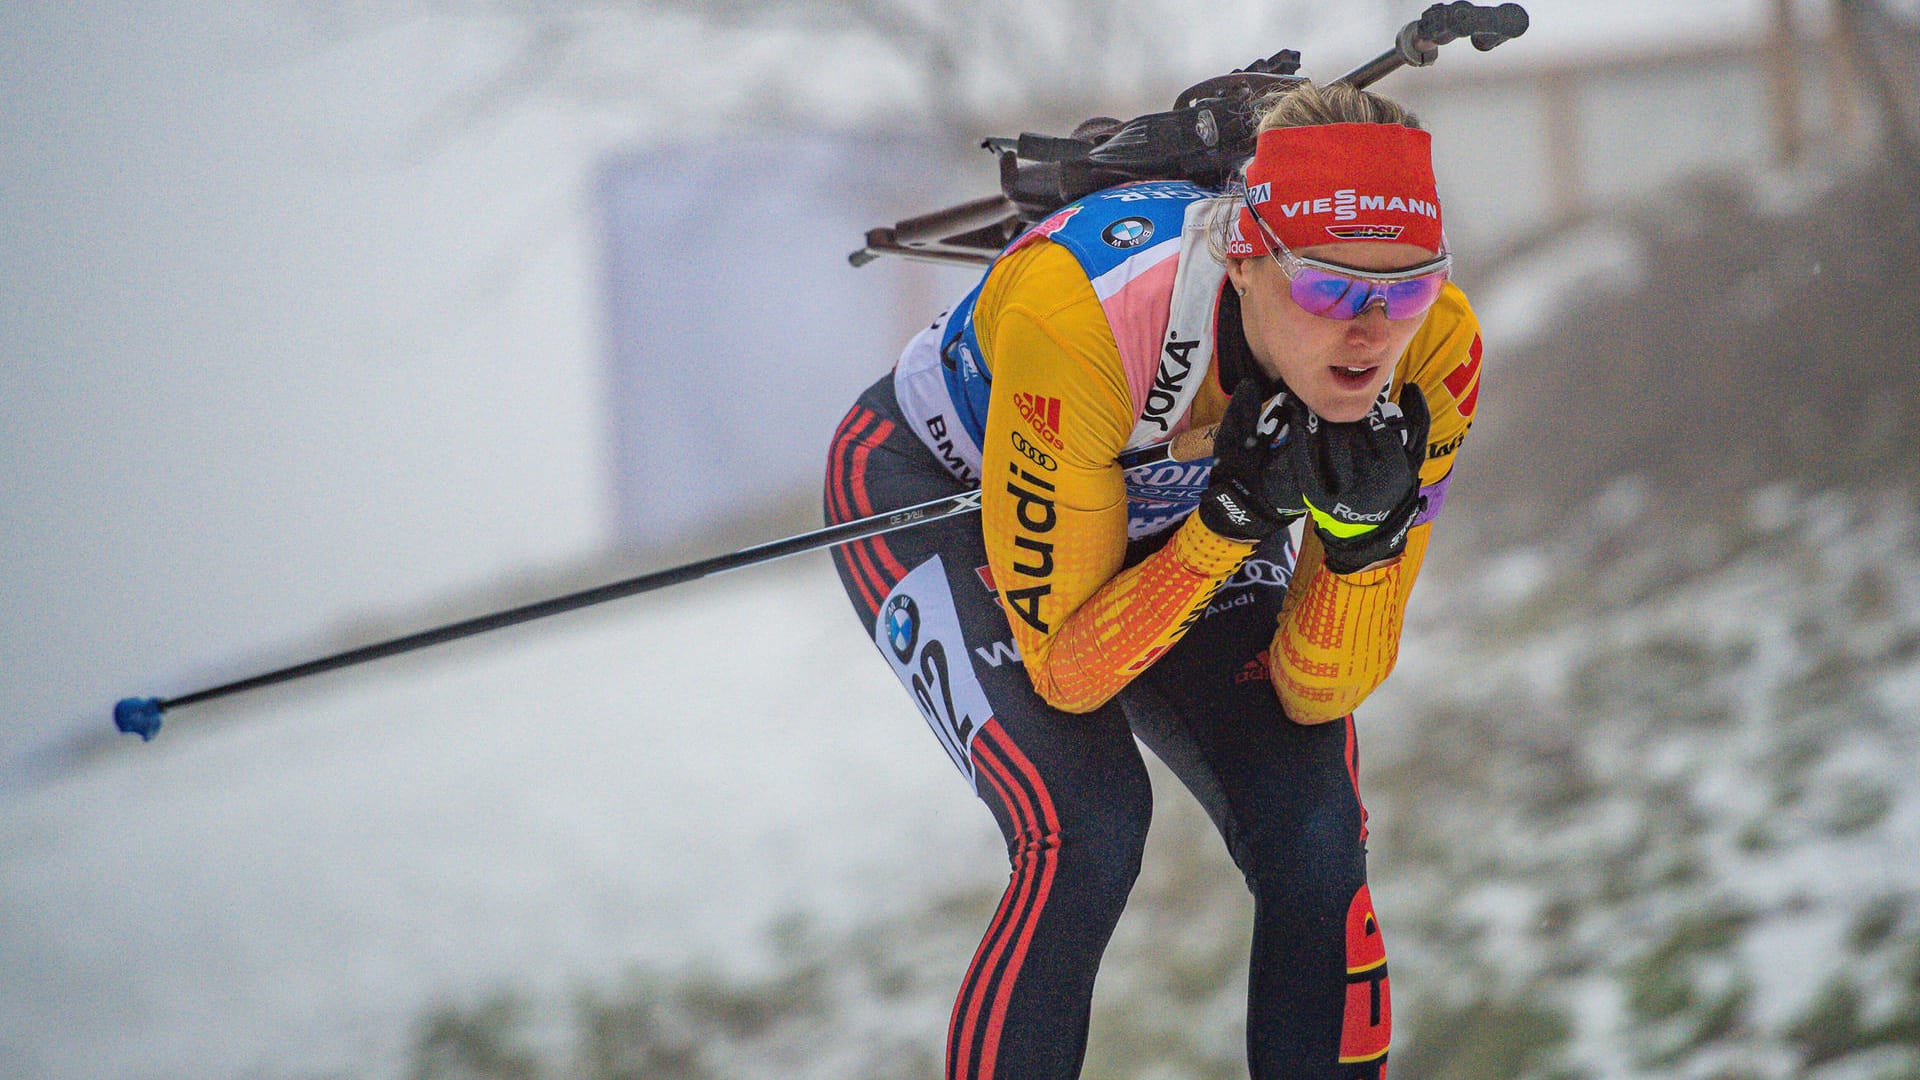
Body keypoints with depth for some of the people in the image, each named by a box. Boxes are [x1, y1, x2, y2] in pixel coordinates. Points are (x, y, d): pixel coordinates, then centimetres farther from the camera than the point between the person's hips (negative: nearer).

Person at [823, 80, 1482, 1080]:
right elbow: (1066, 668, -31)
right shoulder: (1081, 312, -42)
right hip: (936, 486, -4)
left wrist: (1362, 532, -39)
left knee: (1314, 836, -16)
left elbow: (1316, 692, -20)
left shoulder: (1434, 349, -29)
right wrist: (1235, 518, -43)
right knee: (1085, 831, -26)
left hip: (1165, 502, 4)